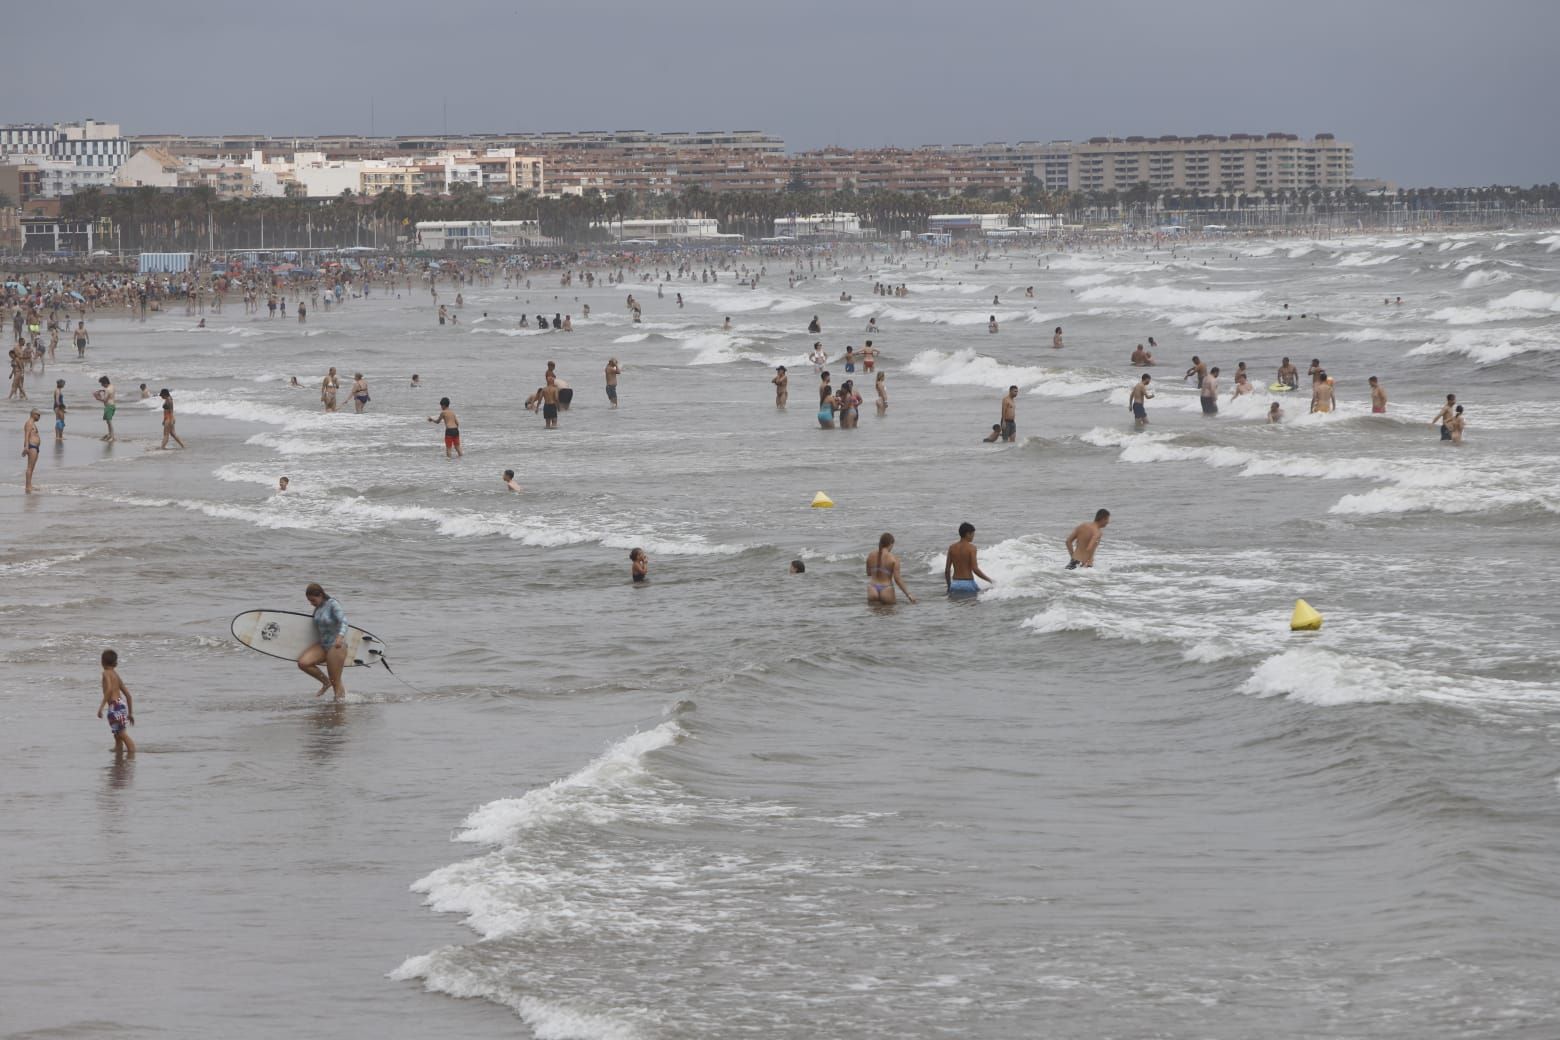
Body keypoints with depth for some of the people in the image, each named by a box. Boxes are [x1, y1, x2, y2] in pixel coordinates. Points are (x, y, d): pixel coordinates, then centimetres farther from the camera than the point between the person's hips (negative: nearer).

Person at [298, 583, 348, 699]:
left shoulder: (333, 605, -16)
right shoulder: (318, 608, 6)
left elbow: (343, 621, -29)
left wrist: (340, 636, -47)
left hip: (336, 646, -8)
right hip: (322, 645, 8)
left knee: (336, 683, -3)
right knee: (303, 663, -11)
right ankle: (326, 682, 8)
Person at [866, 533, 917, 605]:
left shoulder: (871, 555, 3)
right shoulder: (894, 559, -9)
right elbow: (897, 579, -12)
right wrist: (908, 594, -6)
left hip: (872, 588, 4)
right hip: (886, 589, -4)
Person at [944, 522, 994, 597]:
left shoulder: (952, 548, 5)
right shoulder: (971, 547, -9)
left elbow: (947, 570, 7)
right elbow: (975, 569, -16)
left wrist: (949, 586, 20)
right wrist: (990, 580, -5)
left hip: (955, 583, 5)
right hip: (968, 583, -5)